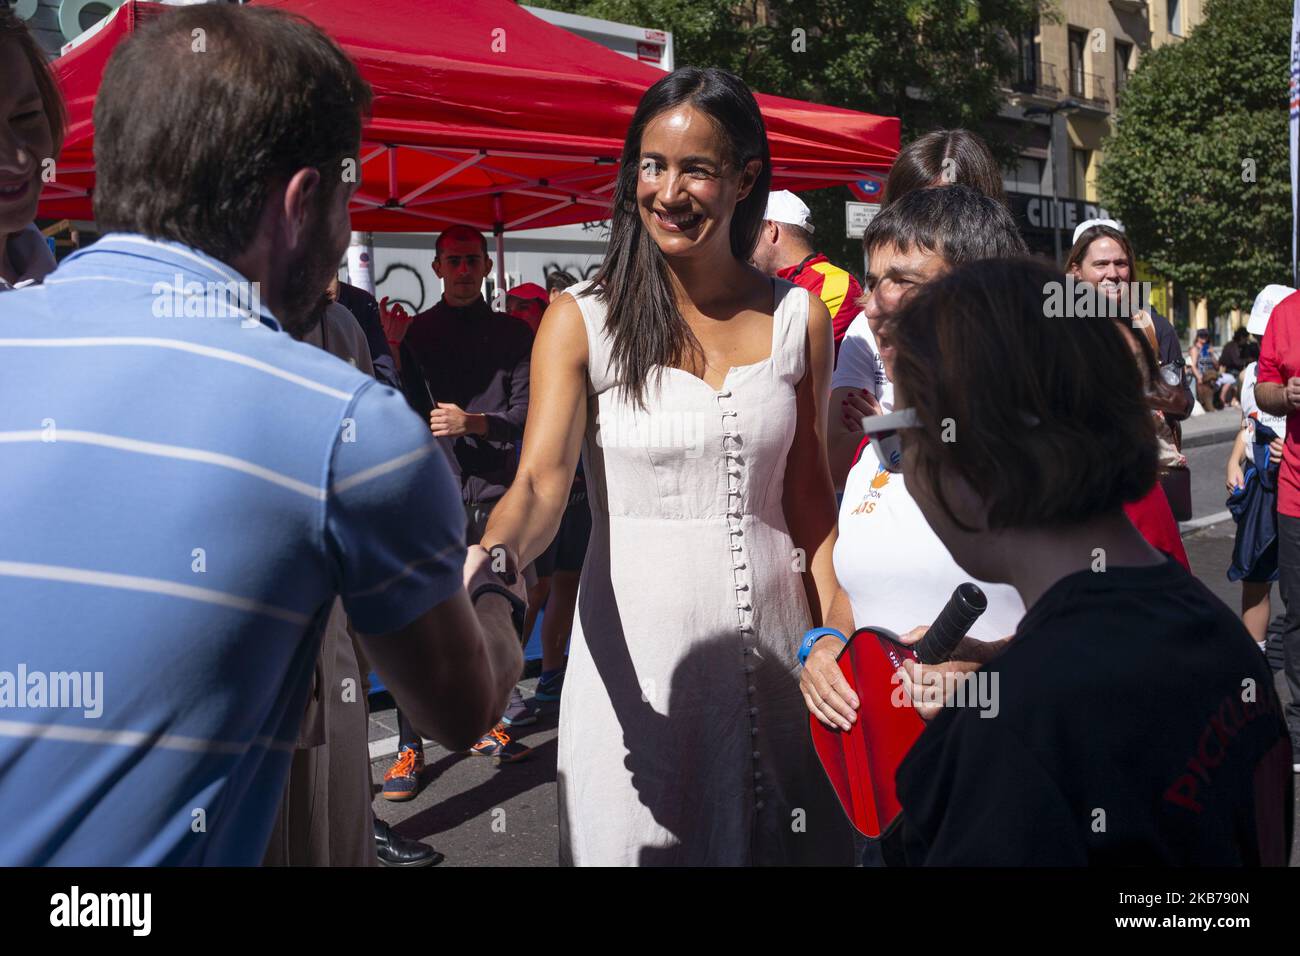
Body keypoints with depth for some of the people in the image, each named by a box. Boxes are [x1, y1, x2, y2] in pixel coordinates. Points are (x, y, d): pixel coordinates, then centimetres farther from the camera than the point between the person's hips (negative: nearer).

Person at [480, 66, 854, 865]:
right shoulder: (582, 320, -5)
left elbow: (809, 494, 7)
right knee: (642, 838, 8)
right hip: (635, 651, -2)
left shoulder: (798, 318, 3)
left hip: (770, 640, 3)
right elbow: (542, 481, -15)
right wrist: (496, 558, -36)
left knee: (787, 840, 13)